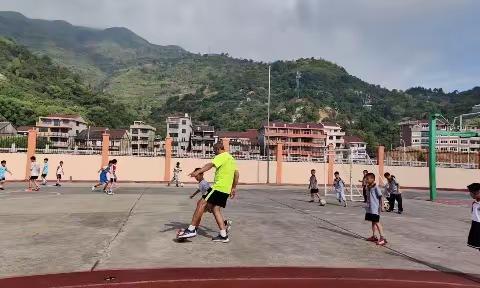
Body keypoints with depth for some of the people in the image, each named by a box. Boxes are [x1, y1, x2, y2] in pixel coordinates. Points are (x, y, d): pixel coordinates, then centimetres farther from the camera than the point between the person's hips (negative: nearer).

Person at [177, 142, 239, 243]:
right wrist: (233, 188, 26)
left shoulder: (222, 156, -7)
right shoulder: (231, 158, 21)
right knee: (215, 209, 12)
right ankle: (223, 235, 9)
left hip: (218, 187, -9)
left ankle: (191, 229, -12)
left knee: (201, 204, -9)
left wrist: (198, 171, -40)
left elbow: (211, 164, -26)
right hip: (226, 190, 9)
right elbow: (237, 174, 23)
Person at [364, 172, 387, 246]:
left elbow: (380, 197, -14)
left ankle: (382, 238, 0)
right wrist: (367, 205, 20)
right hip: (369, 208, 8)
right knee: (373, 222, 16)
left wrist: (381, 206, -16)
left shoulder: (376, 188, -15)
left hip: (375, 208, -8)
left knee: (377, 222, -6)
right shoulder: (368, 187, 9)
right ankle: (374, 236, 25)